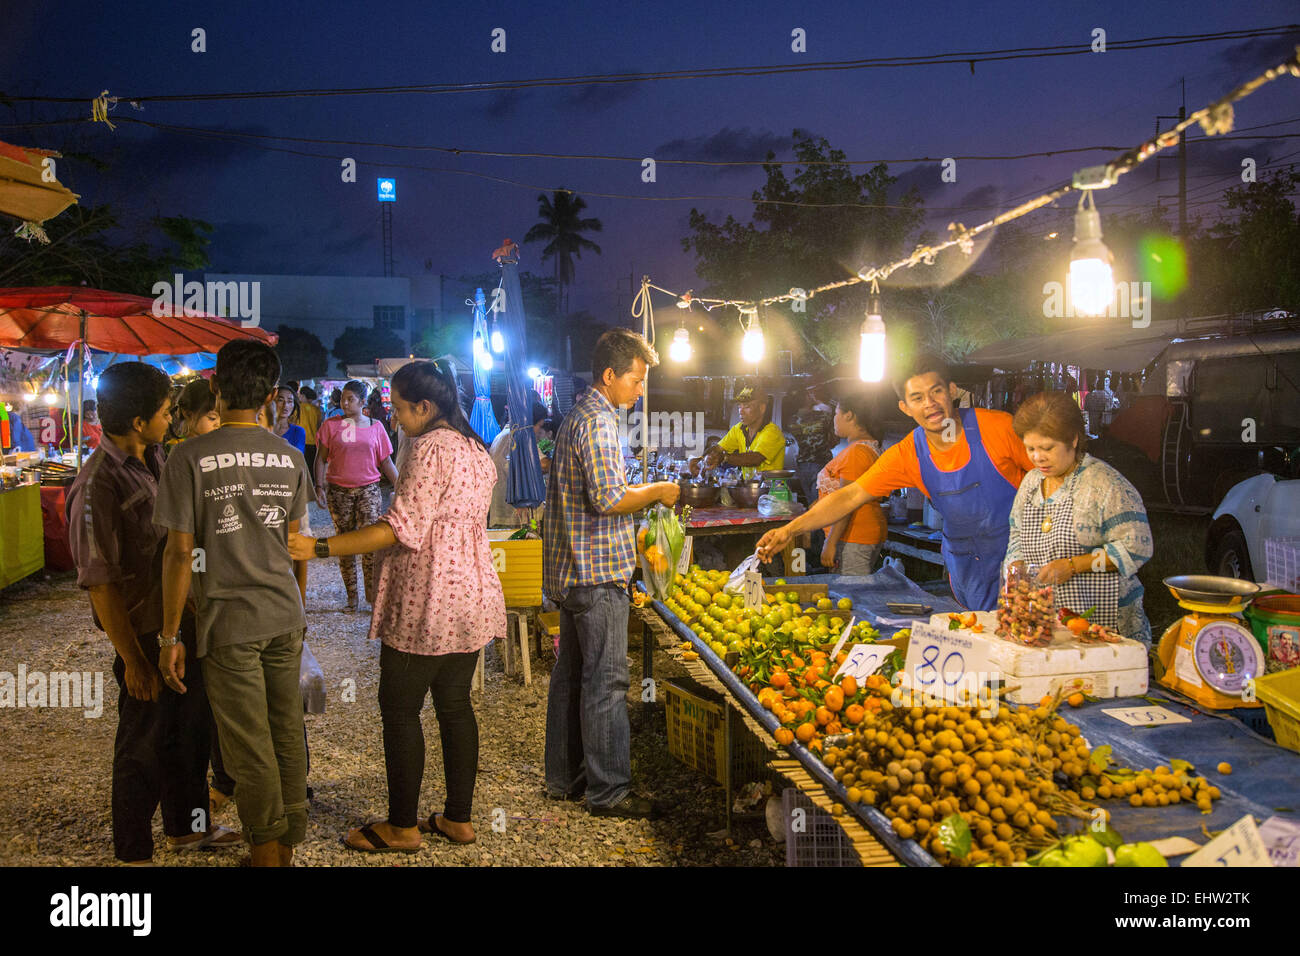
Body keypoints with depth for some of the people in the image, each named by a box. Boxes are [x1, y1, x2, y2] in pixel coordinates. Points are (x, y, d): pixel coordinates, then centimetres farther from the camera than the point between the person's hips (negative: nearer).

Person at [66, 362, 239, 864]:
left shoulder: (156, 460, 3)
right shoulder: (98, 484, -22)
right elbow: (100, 582, -21)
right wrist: (133, 660, -19)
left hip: (182, 620, 8)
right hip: (145, 633, -8)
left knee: (191, 728, 21)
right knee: (145, 744, 8)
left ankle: (187, 826, 41)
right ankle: (133, 850, 27)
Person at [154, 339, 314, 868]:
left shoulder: (190, 458, -9)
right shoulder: (291, 458, 2)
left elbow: (180, 553, -11)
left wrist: (169, 636, -4)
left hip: (230, 624, -4)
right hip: (286, 616, 4)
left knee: (250, 748, 6)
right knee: (288, 735, 12)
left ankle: (267, 854, 17)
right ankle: (289, 847, 24)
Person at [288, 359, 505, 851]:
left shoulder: (430, 448, -16)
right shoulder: (476, 449, 12)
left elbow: (402, 528, -21)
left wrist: (320, 547, -22)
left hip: (426, 603, -9)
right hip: (471, 598, 9)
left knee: (400, 709, 3)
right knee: (455, 704, 14)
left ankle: (402, 825, 12)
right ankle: (459, 818, 22)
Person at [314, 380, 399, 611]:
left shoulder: (375, 427, 7)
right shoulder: (331, 425, 4)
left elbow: (386, 462, 11)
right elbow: (321, 459, 5)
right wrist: (319, 487, -6)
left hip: (368, 489, 0)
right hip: (339, 491, 1)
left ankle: (373, 595, -5)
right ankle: (351, 595, 14)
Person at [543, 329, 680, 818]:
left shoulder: (579, 414, 17)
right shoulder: (598, 421, -16)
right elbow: (608, 499, -23)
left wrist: (641, 492, 17)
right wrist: (656, 492, -9)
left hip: (570, 570, 11)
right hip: (597, 572, -11)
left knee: (570, 673, 15)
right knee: (606, 680, -4)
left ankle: (565, 778, 25)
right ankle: (608, 790, 3)